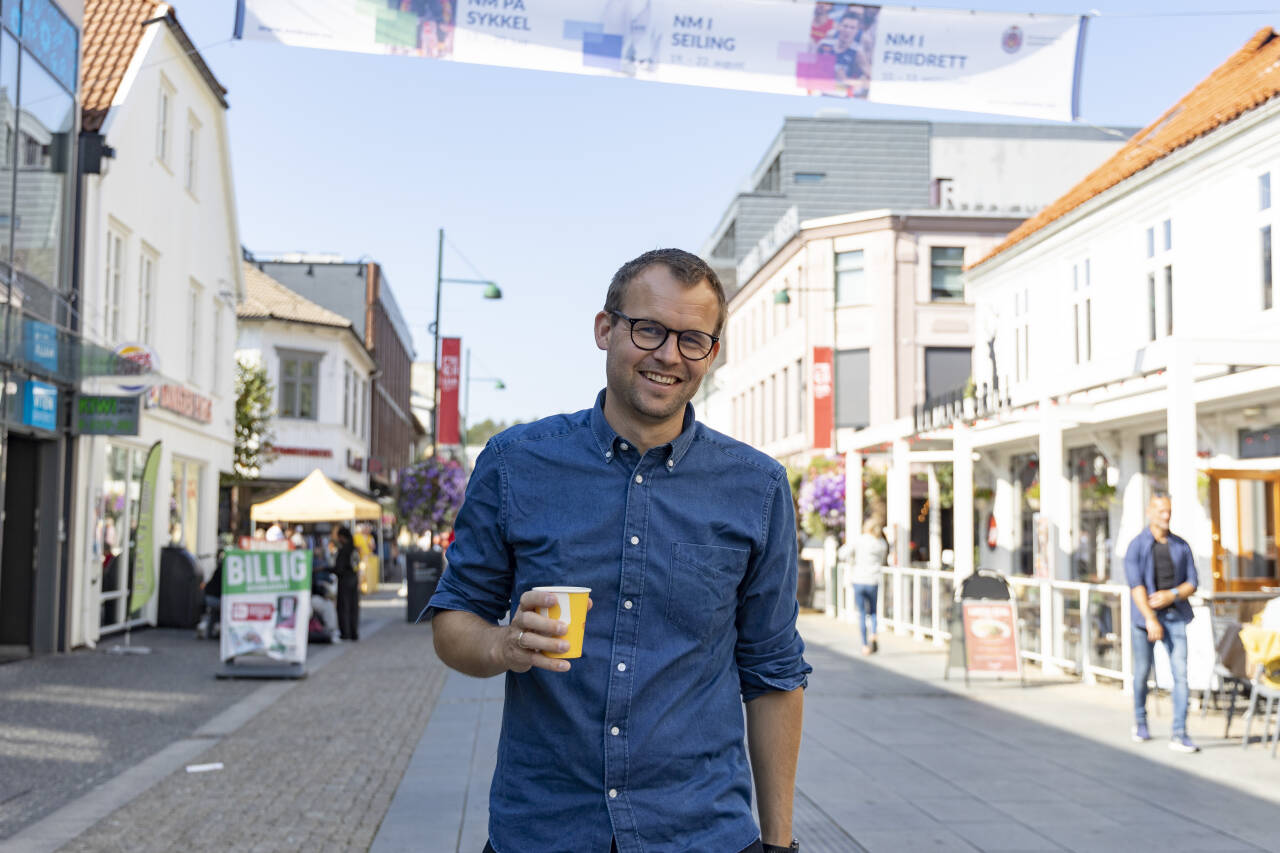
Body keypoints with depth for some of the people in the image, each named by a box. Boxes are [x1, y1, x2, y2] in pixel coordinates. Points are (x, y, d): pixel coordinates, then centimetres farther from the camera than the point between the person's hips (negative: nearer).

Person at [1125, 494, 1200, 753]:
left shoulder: (1181, 546, 6)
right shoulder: (1137, 546, -5)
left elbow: (1192, 583, 7)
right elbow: (1136, 585, -13)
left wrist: (1171, 595, -13)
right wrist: (1150, 620, -21)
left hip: (1175, 616, 2)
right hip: (1145, 617, -2)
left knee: (1180, 673, -8)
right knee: (1142, 673, 9)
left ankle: (1179, 734, -7)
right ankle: (1140, 721, 32)